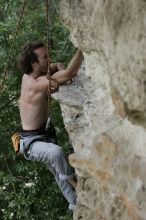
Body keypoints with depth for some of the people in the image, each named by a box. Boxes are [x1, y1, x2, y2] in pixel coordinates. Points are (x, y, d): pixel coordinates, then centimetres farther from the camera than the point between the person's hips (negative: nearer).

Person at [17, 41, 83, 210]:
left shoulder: (28, 75, -4)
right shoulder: (36, 83, -30)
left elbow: (57, 66, 11)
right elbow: (69, 74, -42)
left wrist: (59, 68, -15)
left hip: (43, 135, 10)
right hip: (31, 142, -10)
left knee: (59, 171, 17)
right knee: (57, 152, -37)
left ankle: (74, 203, 31)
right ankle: (77, 184, -17)